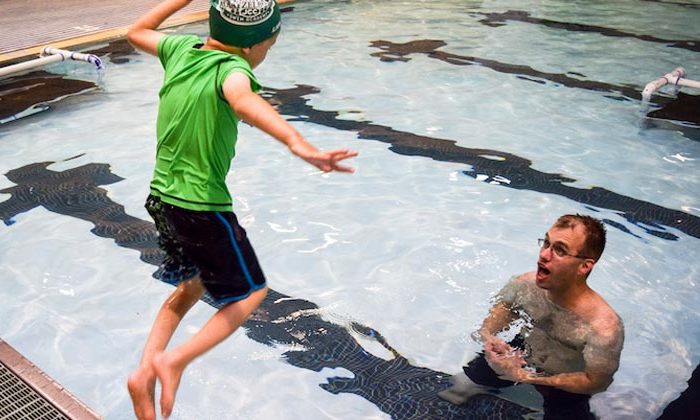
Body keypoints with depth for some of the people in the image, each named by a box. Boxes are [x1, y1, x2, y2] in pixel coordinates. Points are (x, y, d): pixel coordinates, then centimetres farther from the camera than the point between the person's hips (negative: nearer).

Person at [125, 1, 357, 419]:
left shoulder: (181, 48, 2)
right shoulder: (231, 67, -20)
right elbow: (242, 99, -45)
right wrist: (298, 143, -61)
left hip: (162, 197, 8)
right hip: (202, 207, -8)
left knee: (191, 286, 28)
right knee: (252, 291, 13)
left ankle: (145, 370, 18)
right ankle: (173, 361, 2)